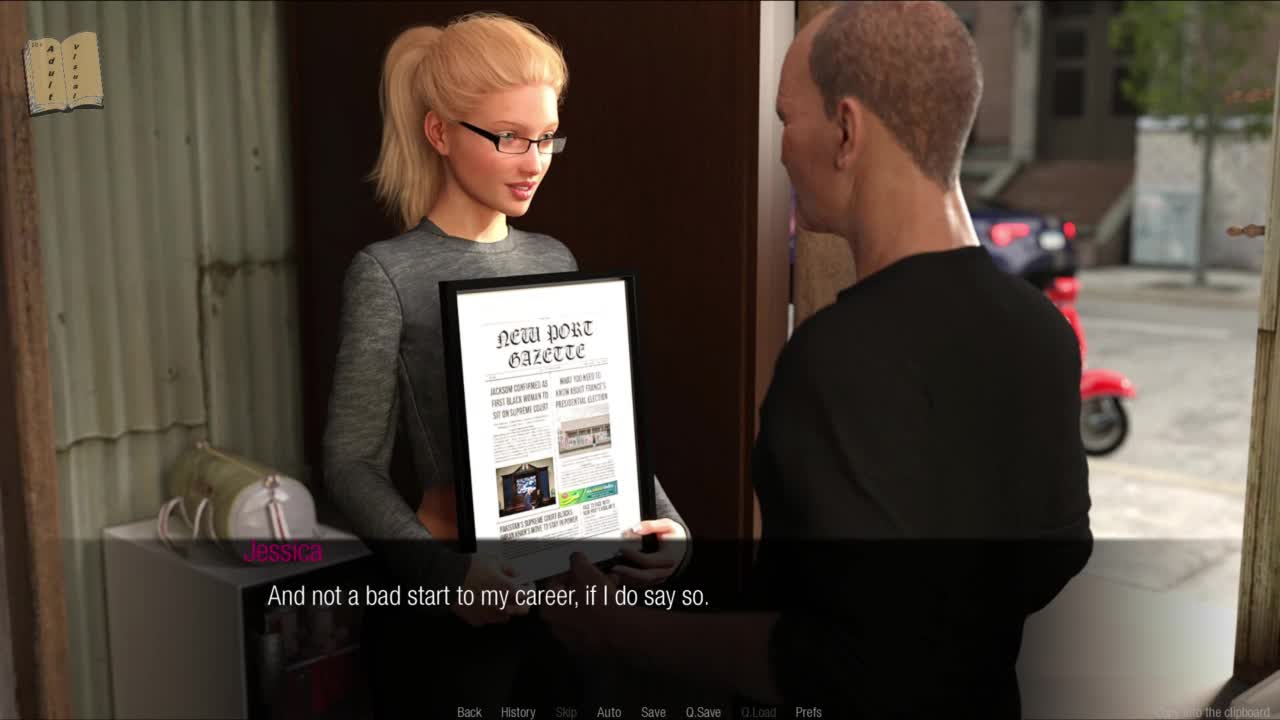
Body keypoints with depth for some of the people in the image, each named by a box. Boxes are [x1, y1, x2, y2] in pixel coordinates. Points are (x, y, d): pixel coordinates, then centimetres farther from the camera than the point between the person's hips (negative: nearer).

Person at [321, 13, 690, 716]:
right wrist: (445, 571, -26)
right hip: (451, 613, -5)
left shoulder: (554, 260, 6)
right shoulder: (389, 274, -11)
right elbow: (353, 463, -12)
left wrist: (663, 519, -8)